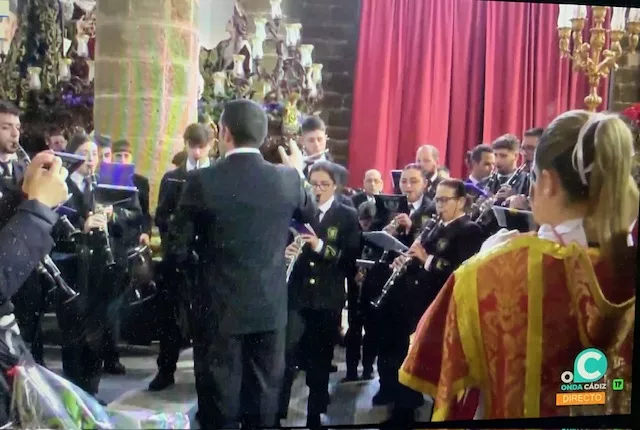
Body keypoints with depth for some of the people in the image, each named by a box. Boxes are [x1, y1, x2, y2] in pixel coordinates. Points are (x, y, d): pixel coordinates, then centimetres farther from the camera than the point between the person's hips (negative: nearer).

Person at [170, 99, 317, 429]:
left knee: (219, 400, 9)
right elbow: (309, 214, 16)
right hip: (270, 307, 3)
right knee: (263, 398, 15)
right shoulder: (287, 178, -6)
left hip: (218, 307, -2)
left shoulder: (202, 181, -14)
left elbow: (179, 249, -9)